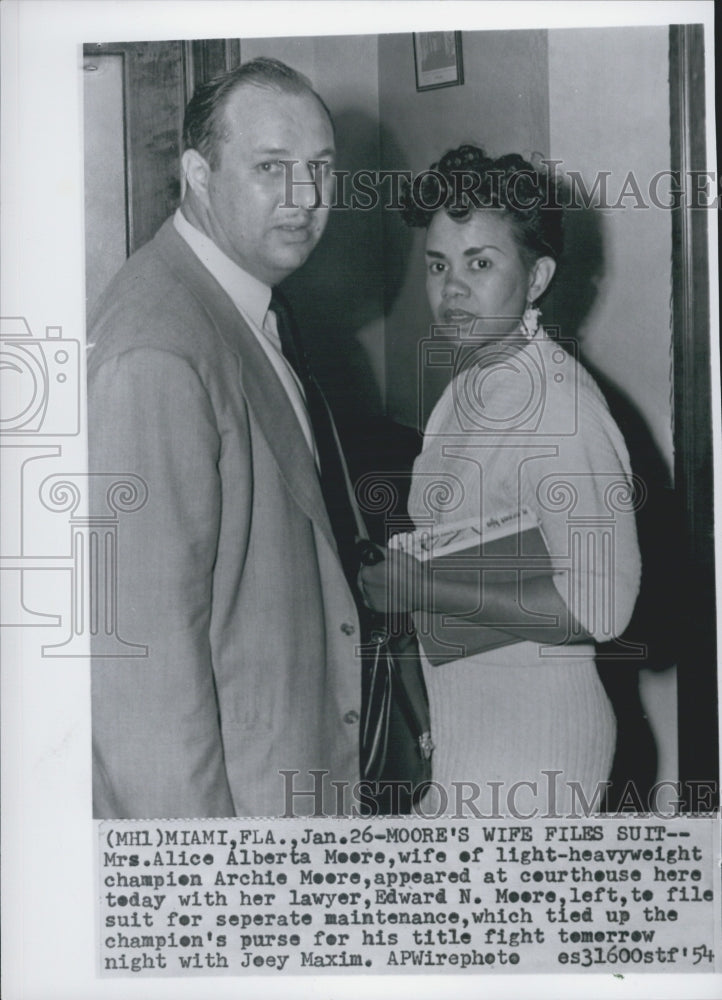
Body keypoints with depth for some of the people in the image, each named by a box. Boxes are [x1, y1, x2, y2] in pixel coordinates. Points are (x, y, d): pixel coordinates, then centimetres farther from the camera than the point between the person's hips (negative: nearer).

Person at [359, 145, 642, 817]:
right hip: (462, 721, 8)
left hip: (527, 740, -8)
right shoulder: (468, 386, 7)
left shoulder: (557, 405, -20)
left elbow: (599, 604, -25)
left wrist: (424, 589, -21)